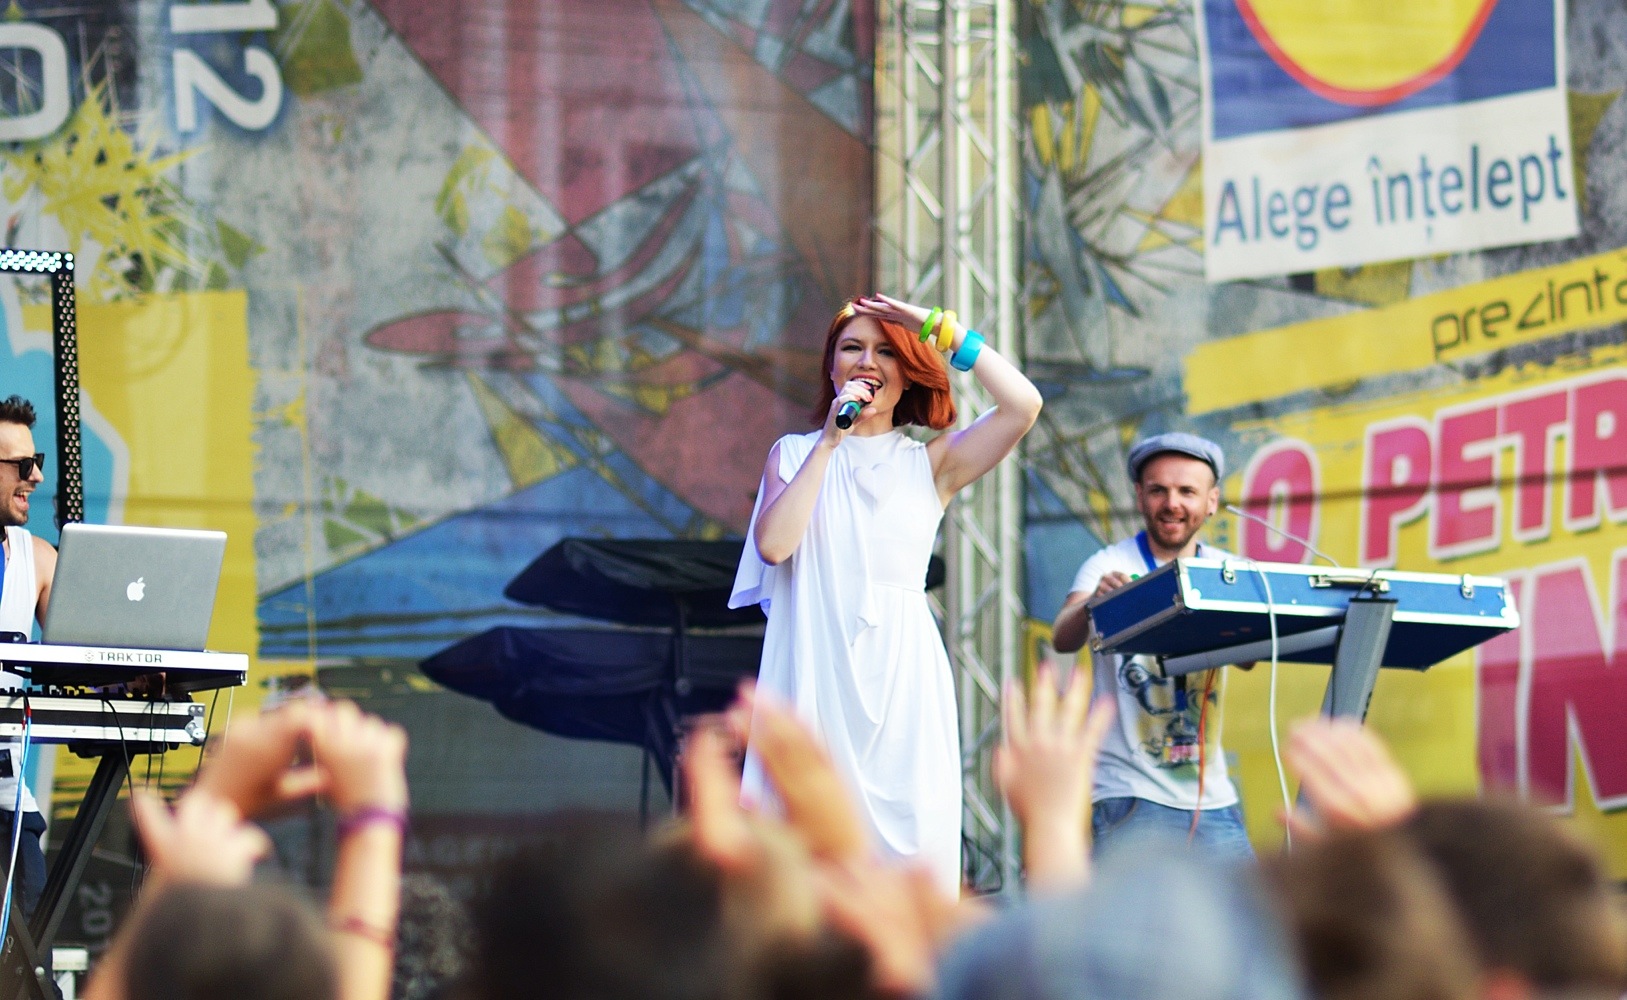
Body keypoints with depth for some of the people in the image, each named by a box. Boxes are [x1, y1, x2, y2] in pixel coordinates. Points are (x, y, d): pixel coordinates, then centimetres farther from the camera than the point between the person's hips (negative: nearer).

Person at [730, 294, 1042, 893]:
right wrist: (830, 443, -4)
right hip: (813, 680, 0)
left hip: (899, 681, 0)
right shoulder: (795, 454, 14)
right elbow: (773, 544, -4)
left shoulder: (929, 463, 12)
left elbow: (1023, 405, -3)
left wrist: (939, 328, 1)